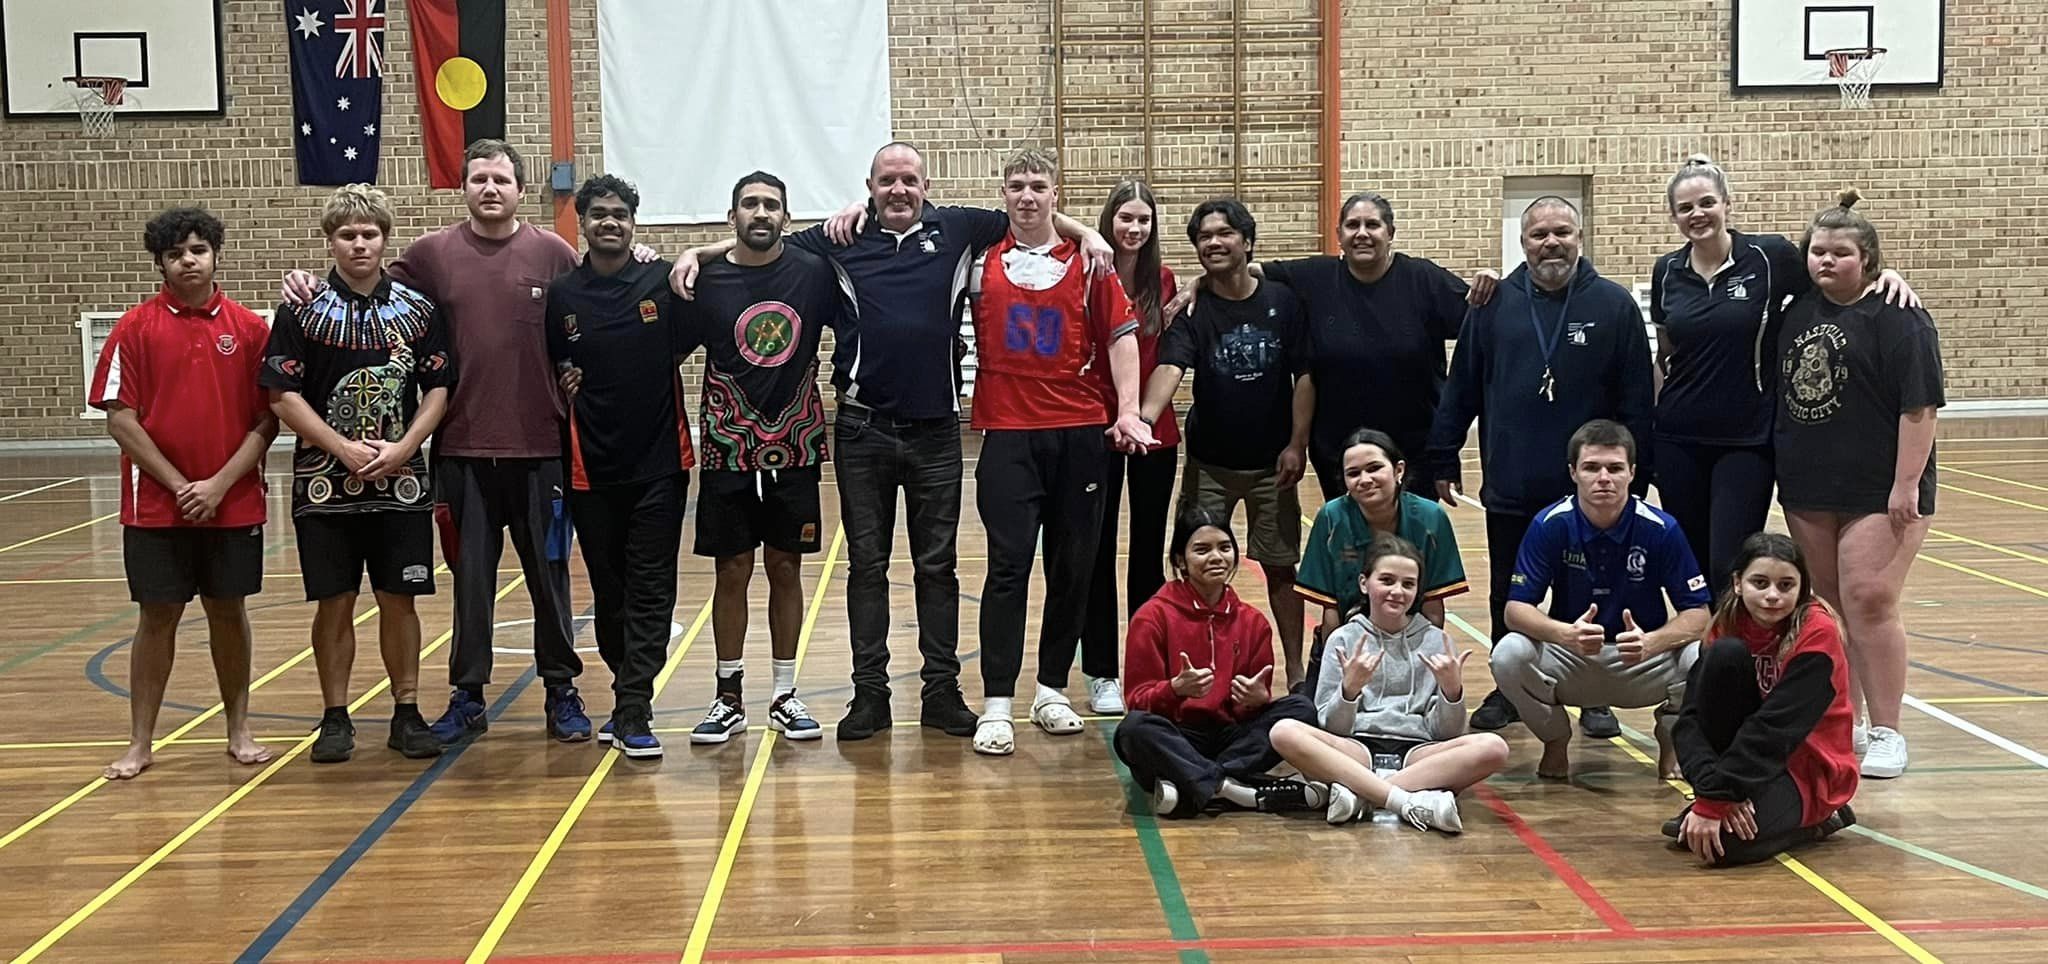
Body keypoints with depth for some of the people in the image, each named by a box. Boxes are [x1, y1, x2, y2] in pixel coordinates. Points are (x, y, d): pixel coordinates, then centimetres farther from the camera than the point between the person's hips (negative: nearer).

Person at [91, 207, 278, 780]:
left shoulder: (248, 327, 2)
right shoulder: (136, 327, -1)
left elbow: (267, 417, 1)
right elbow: (119, 417, -4)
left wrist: (220, 484, -9)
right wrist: (179, 485, -10)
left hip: (234, 504, 1)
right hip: (156, 506, -1)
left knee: (229, 611, 9)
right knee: (157, 616, 5)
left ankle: (239, 730, 20)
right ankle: (140, 743, 13)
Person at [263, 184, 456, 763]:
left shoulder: (417, 310, 5)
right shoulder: (302, 312, 0)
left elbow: (438, 389, 5)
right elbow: (283, 396, -4)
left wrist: (403, 448, -9)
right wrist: (344, 449, -13)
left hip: (402, 484, 1)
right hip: (325, 485, -1)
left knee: (399, 600, 6)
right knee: (335, 602, 4)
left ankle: (407, 714, 16)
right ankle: (335, 719, 14)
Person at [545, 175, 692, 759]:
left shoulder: (663, 284, -2)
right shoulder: (560, 296, 3)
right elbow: (548, 373, 12)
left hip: (659, 462, -2)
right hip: (591, 468, 2)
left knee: (650, 592, -3)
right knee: (609, 591, 11)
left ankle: (633, 714, -3)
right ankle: (630, 697, 25)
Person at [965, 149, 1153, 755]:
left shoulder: (1088, 262, 6)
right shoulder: (980, 261, 6)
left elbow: (1120, 336, 6)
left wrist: (1127, 410, -4)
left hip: (1080, 431, 1)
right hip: (1007, 433, -1)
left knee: (1072, 565, 7)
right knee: (1009, 564, -7)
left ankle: (1052, 690, 20)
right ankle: (996, 705, -6)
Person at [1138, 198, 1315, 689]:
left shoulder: (1282, 302, -4)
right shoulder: (1192, 310, -7)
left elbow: (1303, 374, -1)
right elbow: (1170, 367, -24)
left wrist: (1297, 444, -7)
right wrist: (1146, 417, -43)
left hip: (1271, 463, 0)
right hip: (1209, 464, 0)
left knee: (1281, 566, 7)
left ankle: (1295, 668, 18)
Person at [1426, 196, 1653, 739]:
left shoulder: (1614, 306, -3)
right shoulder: (1494, 305, 2)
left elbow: (1636, 402, -3)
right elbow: (1461, 388, 4)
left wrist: (1636, 477, -5)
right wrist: (1444, 461, 3)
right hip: (1510, 490, 2)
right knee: (1508, 599, 13)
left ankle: (1595, 697, 23)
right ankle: (1507, 692, 27)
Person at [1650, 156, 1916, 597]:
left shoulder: (1769, 256, -6)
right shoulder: (1667, 272, 5)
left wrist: (1885, 274, -16)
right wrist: (1647, 427, 14)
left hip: (1748, 440, -3)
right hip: (1678, 440, 3)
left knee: (1731, 571, -7)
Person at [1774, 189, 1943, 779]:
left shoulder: (1897, 319, -10)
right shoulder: (1799, 313, 10)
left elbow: (1919, 406, -14)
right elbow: (1782, 393, 19)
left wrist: (1906, 485, -18)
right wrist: (1784, 468, 15)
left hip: (1879, 492, -6)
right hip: (1807, 491, 6)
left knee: (1869, 603, -10)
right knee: (1825, 606, 11)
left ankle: (1886, 734, 0)